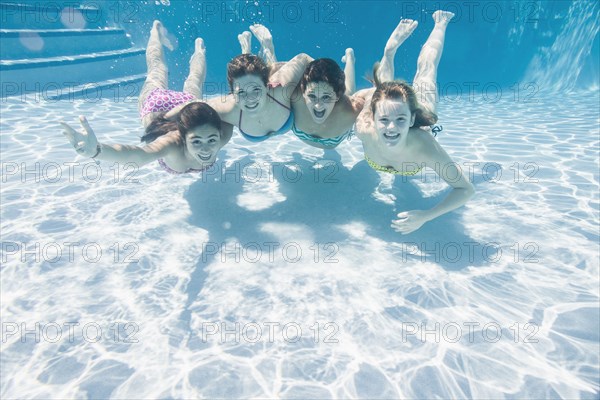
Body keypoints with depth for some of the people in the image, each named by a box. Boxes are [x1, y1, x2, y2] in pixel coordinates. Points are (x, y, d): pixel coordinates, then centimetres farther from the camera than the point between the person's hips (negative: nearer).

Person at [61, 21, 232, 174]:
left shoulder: (222, 134, -43)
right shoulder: (174, 142, -51)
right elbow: (138, 155, -72)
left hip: (188, 103, 1)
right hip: (158, 104, -1)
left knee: (193, 88, 36)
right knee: (156, 69, 31)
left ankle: (199, 51, 65)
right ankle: (156, 31, 59)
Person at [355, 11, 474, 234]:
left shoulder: (425, 147, -49)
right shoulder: (364, 129, -44)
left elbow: (466, 189, -41)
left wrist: (426, 216, -54)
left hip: (419, 105, 0)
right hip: (385, 103, 1)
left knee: (425, 68, 30)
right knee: (384, 80, 36)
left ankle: (440, 23, 55)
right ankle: (394, 46, 64)